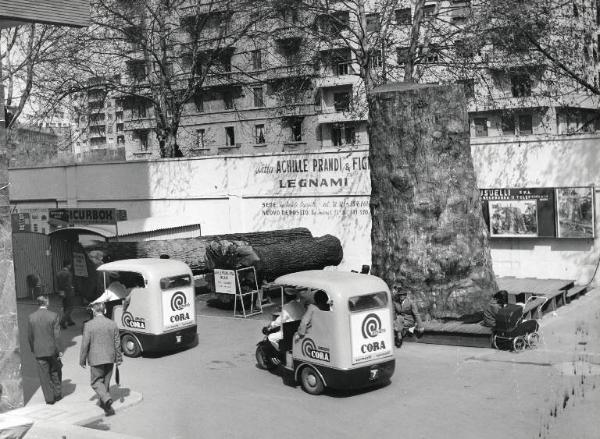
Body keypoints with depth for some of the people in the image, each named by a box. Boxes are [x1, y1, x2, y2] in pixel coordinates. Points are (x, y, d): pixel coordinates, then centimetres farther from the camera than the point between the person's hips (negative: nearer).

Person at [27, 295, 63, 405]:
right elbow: (57, 335, -11)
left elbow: (29, 336, 2)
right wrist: (58, 350, -4)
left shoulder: (31, 317, -4)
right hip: (52, 350, -1)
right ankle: (57, 394, 25)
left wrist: (33, 350, 15)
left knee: (44, 375, 8)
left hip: (39, 351, 1)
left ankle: (49, 398, 10)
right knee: (55, 372, 19)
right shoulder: (53, 315, -11)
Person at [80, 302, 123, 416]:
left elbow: (85, 344, -10)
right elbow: (117, 344, 4)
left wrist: (82, 360, 1)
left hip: (96, 359, -4)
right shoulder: (112, 324, -1)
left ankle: (107, 399, -16)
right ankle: (103, 403, 27)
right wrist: (119, 358, 14)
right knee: (106, 381, 17)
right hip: (109, 359, 4)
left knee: (96, 382, 6)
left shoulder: (88, 325, -12)